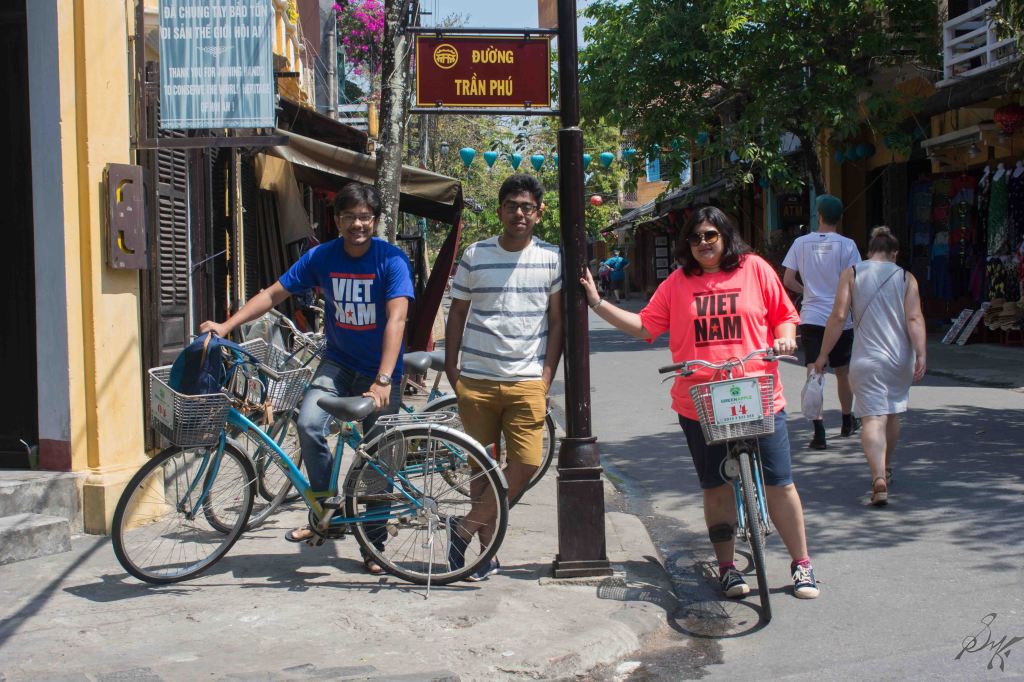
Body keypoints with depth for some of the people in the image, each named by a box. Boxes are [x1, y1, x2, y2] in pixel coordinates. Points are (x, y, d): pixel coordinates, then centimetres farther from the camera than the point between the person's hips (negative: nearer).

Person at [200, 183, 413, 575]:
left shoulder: (391, 259, -17)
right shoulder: (321, 257, -5)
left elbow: (396, 319, -27)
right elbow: (273, 294, -2)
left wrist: (383, 381, -38)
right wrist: (226, 325, -15)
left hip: (381, 370, -3)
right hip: (338, 362, 3)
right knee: (309, 424, -24)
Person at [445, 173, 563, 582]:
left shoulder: (551, 260, 3)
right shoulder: (475, 256, 2)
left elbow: (557, 321, 6)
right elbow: (457, 315, 8)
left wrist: (547, 377, -1)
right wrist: (451, 372, 3)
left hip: (526, 382, 0)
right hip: (476, 380, 0)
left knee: (526, 464, -9)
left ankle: (465, 529, 6)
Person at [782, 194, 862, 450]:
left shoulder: (801, 243, 1)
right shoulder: (847, 245, -4)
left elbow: (787, 280, 2)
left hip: (811, 317, 0)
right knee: (843, 371, 17)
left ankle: (819, 430, -15)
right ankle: (847, 421, 35)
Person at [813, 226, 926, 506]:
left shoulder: (852, 273, 0)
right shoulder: (906, 277, 4)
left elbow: (838, 316, -6)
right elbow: (914, 318, -7)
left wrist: (823, 354, -1)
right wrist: (920, 355, -10)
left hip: (867, 360, -3)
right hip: (900, 358, 3)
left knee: (873, 418, -9)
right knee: (892, 414, 21)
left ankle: (879, 477, -29)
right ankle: (885, 469, 40)